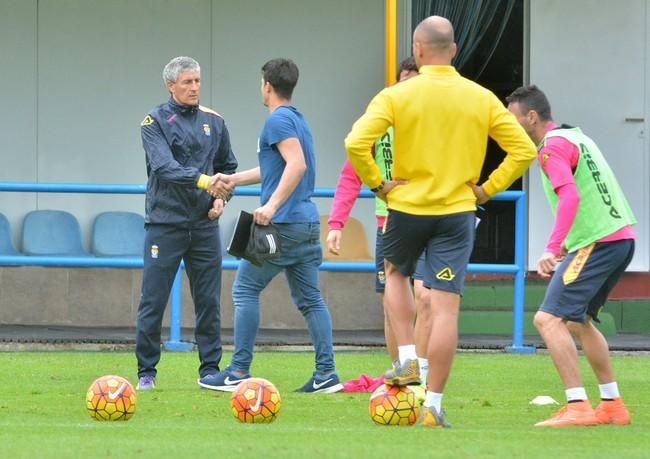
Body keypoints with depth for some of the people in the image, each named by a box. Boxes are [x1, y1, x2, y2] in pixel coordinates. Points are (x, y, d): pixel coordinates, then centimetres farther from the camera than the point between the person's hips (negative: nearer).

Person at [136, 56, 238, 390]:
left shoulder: (213, 121, 10)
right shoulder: (155, 122, -4)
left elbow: (228, 167, 21)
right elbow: (164, 167, -19)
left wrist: (221, 197, 2)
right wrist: (202, 180, -33)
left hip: (204, 225, 4)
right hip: (165, 223, -4)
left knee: (209, 301, 4)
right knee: (153, 302, -2)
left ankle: (210, 369, 12)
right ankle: (146, 372, 6)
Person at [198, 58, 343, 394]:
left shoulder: (279, 120, -10)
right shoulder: (298, 120, 19)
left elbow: (297, 165, -23)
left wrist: (272, 205, -28)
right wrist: (234, 179, 34)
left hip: (282, 224, -9)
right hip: (308, 223, 9)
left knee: (245, 289, 0)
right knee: (309, 299, 7)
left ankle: (239, 372, -1)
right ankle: (326, 374, 0)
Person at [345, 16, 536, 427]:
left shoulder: (396, 96, -7)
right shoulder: (481, 99, 1)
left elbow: (356, 143, -17)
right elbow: (524, 150, -1)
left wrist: (377, 183, -4)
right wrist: (488, 189, 3)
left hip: (407, 208, -1)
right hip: (457, 212, 1)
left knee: (397, 274, 29)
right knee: (446, 308, 0)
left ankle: (407, 360, 15)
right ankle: (433, 405, -2)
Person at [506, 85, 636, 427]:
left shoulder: (552, 147, -10)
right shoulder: (576, 136, 19)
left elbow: (570, 197, -24)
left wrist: (551, 250, -29)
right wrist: (569, 243, 33)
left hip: (597, 243, -10)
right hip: (622, 236, 10)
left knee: (548, 319, -13)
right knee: (577, 321, 23)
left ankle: (578, 407, -20)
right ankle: (612, 405, 26)